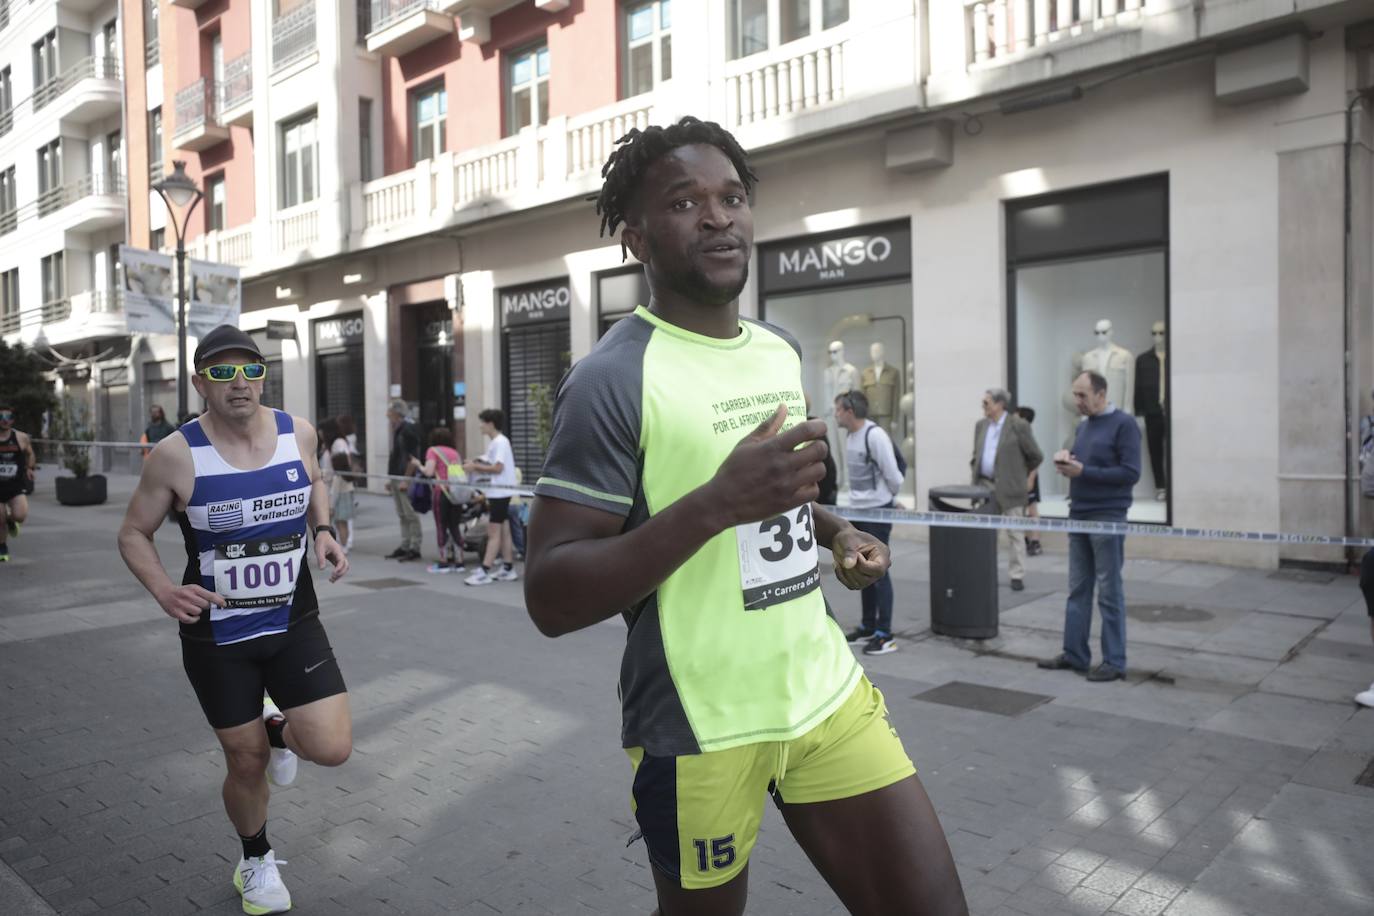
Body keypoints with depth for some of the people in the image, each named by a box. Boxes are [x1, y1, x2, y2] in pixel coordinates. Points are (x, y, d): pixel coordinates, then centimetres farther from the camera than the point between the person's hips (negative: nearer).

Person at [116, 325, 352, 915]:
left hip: (294, 622, 2)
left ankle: (278, 728, 26)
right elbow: (133, 533, -1)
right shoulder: (176, 454, -14)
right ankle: (257, 862, 43)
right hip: (216, 635, -2)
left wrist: (322, 531, -4)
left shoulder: (298, 432, -6)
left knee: (332, 749, -11)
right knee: (247, 763, 12)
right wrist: (163, 590, -19)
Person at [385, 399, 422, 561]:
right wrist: (390, 478, 20)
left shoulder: (408, 430, -13)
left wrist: (406, 480, -22)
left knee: (410, 515, -5)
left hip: (405, 479, -10)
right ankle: (405, 546, 19)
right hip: (396, 478, 10)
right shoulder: (397, 430, 16)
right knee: (402, 515, 13)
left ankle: (414, 548, -1)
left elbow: (412, 457, -18)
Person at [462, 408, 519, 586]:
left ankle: (484, 572, -8)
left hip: (499, 492, -10)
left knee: (493, 533, -8)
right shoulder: (494, 442, 15)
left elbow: (497, 468, -21)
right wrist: (475, 466, 3)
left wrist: (475, 466, -15)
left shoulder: (500, 442, -14)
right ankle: (508, 569, 17)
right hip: (496, 492, 10)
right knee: (503, 531, 12)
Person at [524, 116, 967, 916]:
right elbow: (549, 598, -20)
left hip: (826, 689, 6)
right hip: (699, 726, -5)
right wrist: (716, 504, -30)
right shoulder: (612, 380, -16)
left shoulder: (782, 350, 7)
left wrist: (834, 531, 3)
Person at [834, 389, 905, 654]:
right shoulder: (850, 437, 9)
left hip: (878, 512, -8)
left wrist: (889, 498, 0)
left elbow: (893, 475, -16)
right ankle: (868, 626, 26)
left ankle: (885, 634, 3)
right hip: (857, 511, 9)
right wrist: (857, 499, 11)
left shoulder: (875, 435, -18)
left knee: (878, 571, -4)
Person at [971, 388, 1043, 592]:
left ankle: (1017, 576, 7)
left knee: (1015, 533, 1)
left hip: (1009, 488, -6)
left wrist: (1022, 475, 8)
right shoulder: (980, 425, 11)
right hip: (985, 486, 6)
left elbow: (1036, 456, -1)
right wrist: (977, 473, 12)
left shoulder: (1018, 425, -8)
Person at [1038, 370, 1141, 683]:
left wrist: (1082, 471, -16)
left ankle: (1114, 662, 8)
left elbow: (1130, 473, -15)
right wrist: (1066, 460, 1)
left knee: (1109, 592, 0)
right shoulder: (1083, 425, 14)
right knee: (1077, 589, 10)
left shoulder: (1123, 424, -8)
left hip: (1107, 518, -7)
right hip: (1079, 515, 7)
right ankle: (1074, 655, 18)